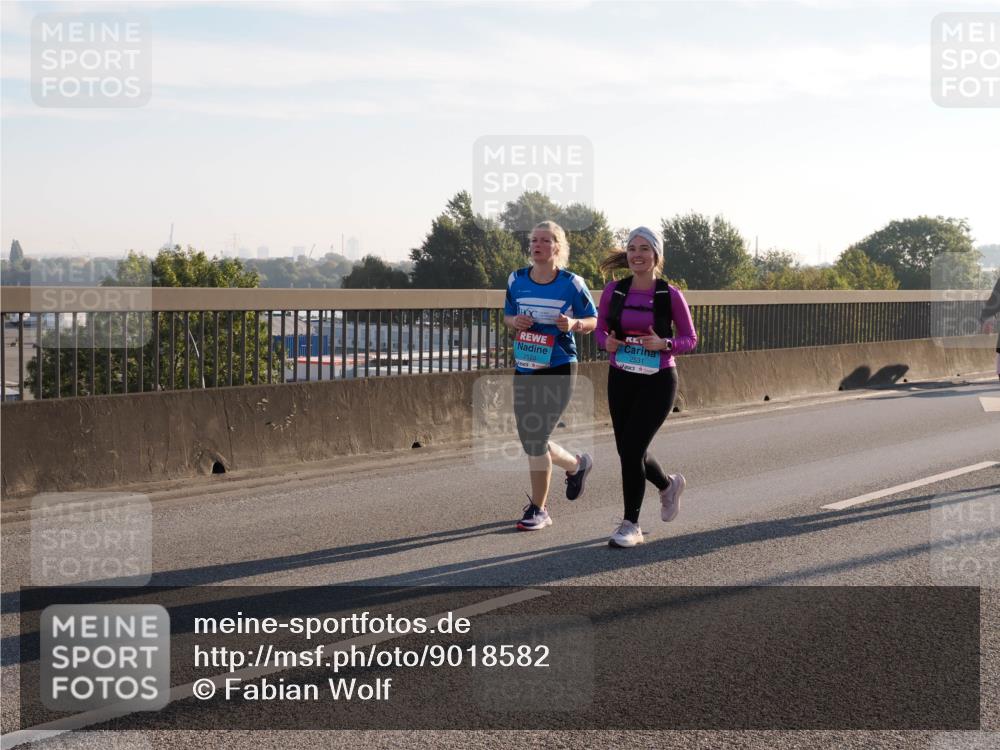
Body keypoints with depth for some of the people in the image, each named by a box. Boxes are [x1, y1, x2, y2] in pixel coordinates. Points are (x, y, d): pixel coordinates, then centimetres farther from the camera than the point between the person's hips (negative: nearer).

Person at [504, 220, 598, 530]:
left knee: (536, 438, -8)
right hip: (524, 369, 5)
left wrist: (574, 324, -19)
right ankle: (576, 464, 41)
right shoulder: (517, 280, 2)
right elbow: (508, 315, 15)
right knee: (530, 440, 10)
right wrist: (515, 321, -8)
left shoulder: (572, 284, -8)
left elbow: (593, 320, 2)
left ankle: (538, 509, 9)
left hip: (558, 370, -5)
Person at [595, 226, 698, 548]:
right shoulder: (613, 291, -1)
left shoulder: (670, 295, -8)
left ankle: (630, 525, 3)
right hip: (621, 379, 4)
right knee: (628, 450, 10)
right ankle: (668, 484, 42)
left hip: (658, 381, -4)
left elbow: (689, 338, -1)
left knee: (631, 449, -12)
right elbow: (600, 330, 8)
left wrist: (663, 344, -20)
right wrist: (607, 342, -14)